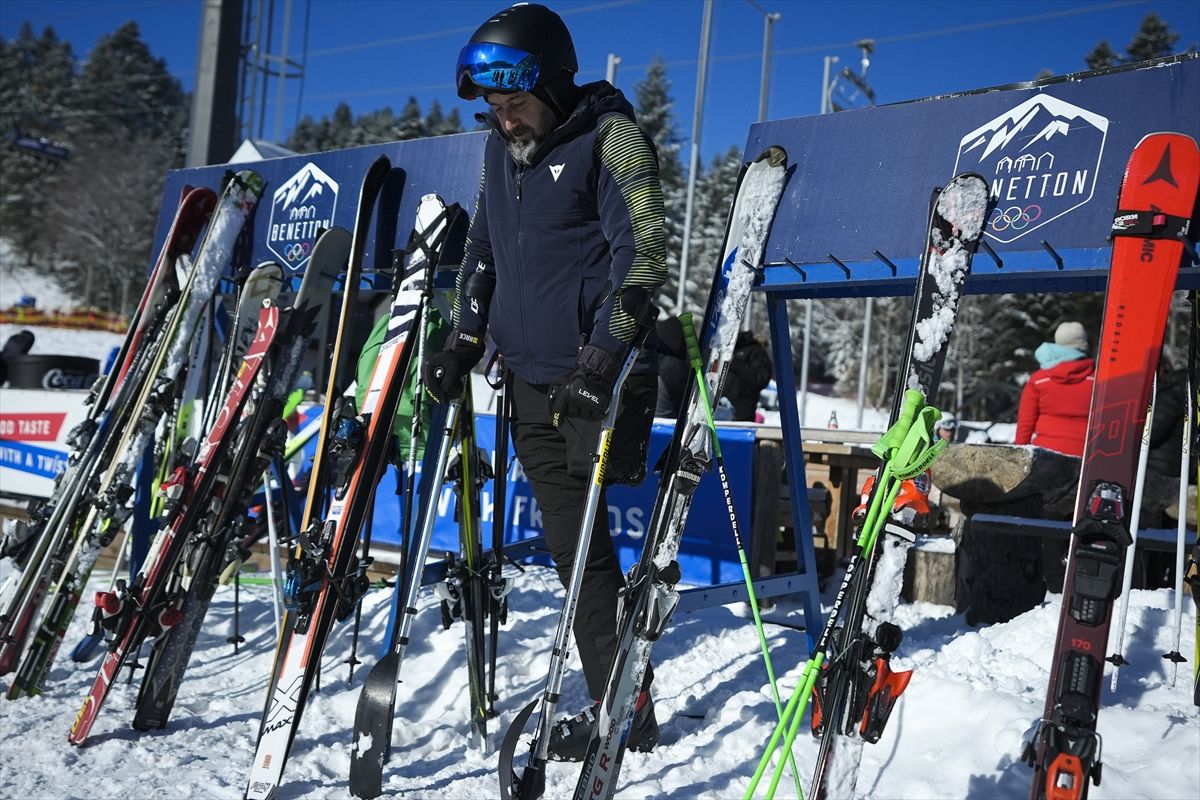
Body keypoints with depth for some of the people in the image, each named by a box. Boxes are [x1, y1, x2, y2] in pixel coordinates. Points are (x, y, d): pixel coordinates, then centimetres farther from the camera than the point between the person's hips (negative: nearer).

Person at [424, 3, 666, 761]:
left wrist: (604, 354, -24)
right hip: (533, 381, 7)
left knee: (585, 546, -4)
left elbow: (643, 252, -16)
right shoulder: (502, 148, 14)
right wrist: (465, 340, 13)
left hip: (600, 380, -7)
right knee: (572, 546, 9)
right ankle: (617, 705, 21)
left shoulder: (610, 138, -8)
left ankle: (627, 709, 10)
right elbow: (484, 251, 22)